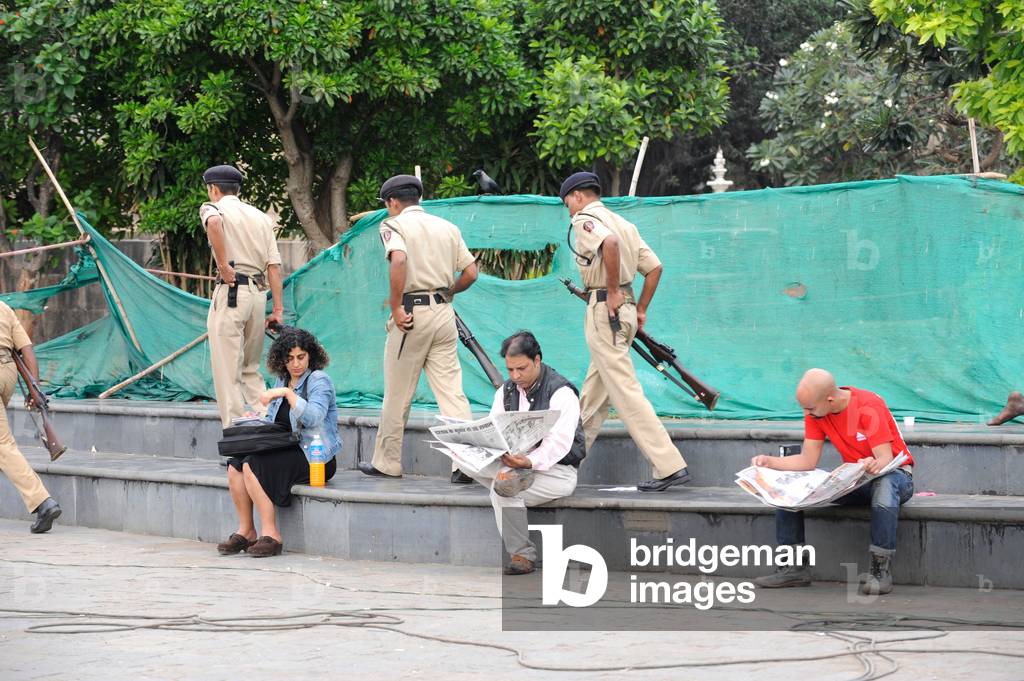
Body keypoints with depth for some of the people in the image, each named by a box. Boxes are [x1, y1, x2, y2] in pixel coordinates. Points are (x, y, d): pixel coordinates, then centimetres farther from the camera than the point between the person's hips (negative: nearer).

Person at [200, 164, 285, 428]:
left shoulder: (212, 207, 4)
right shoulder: (261, 217, 21)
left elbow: (213, 222, -24)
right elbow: (274, 265, 12)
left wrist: (222, 265, -18)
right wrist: (278, 309, 10)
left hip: (231, 291, -6)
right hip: (259, 291, 6)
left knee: (227, 370, -4)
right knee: (251, 369, 16)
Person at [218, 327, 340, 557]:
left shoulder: (319, 381, -7)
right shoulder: (282, 381, 16)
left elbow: (313, 418, -24)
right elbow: (272, 423, 23)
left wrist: (287, 393, -27)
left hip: (315, 457, -8)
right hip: (286, 451, 8)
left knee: (253, 466, -25)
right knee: (235, 465, -13)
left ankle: (271, 534, -22)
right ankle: (245, 530, -7)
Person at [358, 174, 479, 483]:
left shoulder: (394, 225, -3)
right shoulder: (448, 227, 14)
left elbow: (398, 260, -23)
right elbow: (471, 273, 10)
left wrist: (396, 308, -18)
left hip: (411, 316, -5)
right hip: (445, 312, 5)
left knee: (396, 395, 7)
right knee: (452, 390, 2)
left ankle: (387, 462, 16)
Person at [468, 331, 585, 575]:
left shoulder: (561, 392, -12)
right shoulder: (507, 391, 11)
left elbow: (558, 444, -22)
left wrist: (530, 461, -39)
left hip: (556, 469, -7)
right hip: (516, 461, 7)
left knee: (503, 485, -32)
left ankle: (522, 555, -19)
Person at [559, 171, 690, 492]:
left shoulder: (585, 219, -7)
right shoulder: (623, 222, 18)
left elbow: (610, 243, -29)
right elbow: (655, 267, 15)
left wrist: (612, 292, -22)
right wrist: (640, 310, 16)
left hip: (605, 309, -9)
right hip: (625, 308, 9)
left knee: (624, 390, -11)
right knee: (594, 391, 18)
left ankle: (670, 466, -16)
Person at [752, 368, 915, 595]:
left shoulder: (869, 407, -23)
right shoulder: (815, 413, -5)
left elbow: (886, 460, -27)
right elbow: (808, 461, -5)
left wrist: (873, 465, -50)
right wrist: (769, 462, -17)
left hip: (896, 474, -6)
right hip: (854, 480, 6)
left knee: (884, 484, -43)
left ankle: (881, 570, -38)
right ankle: (794, 567, -7)